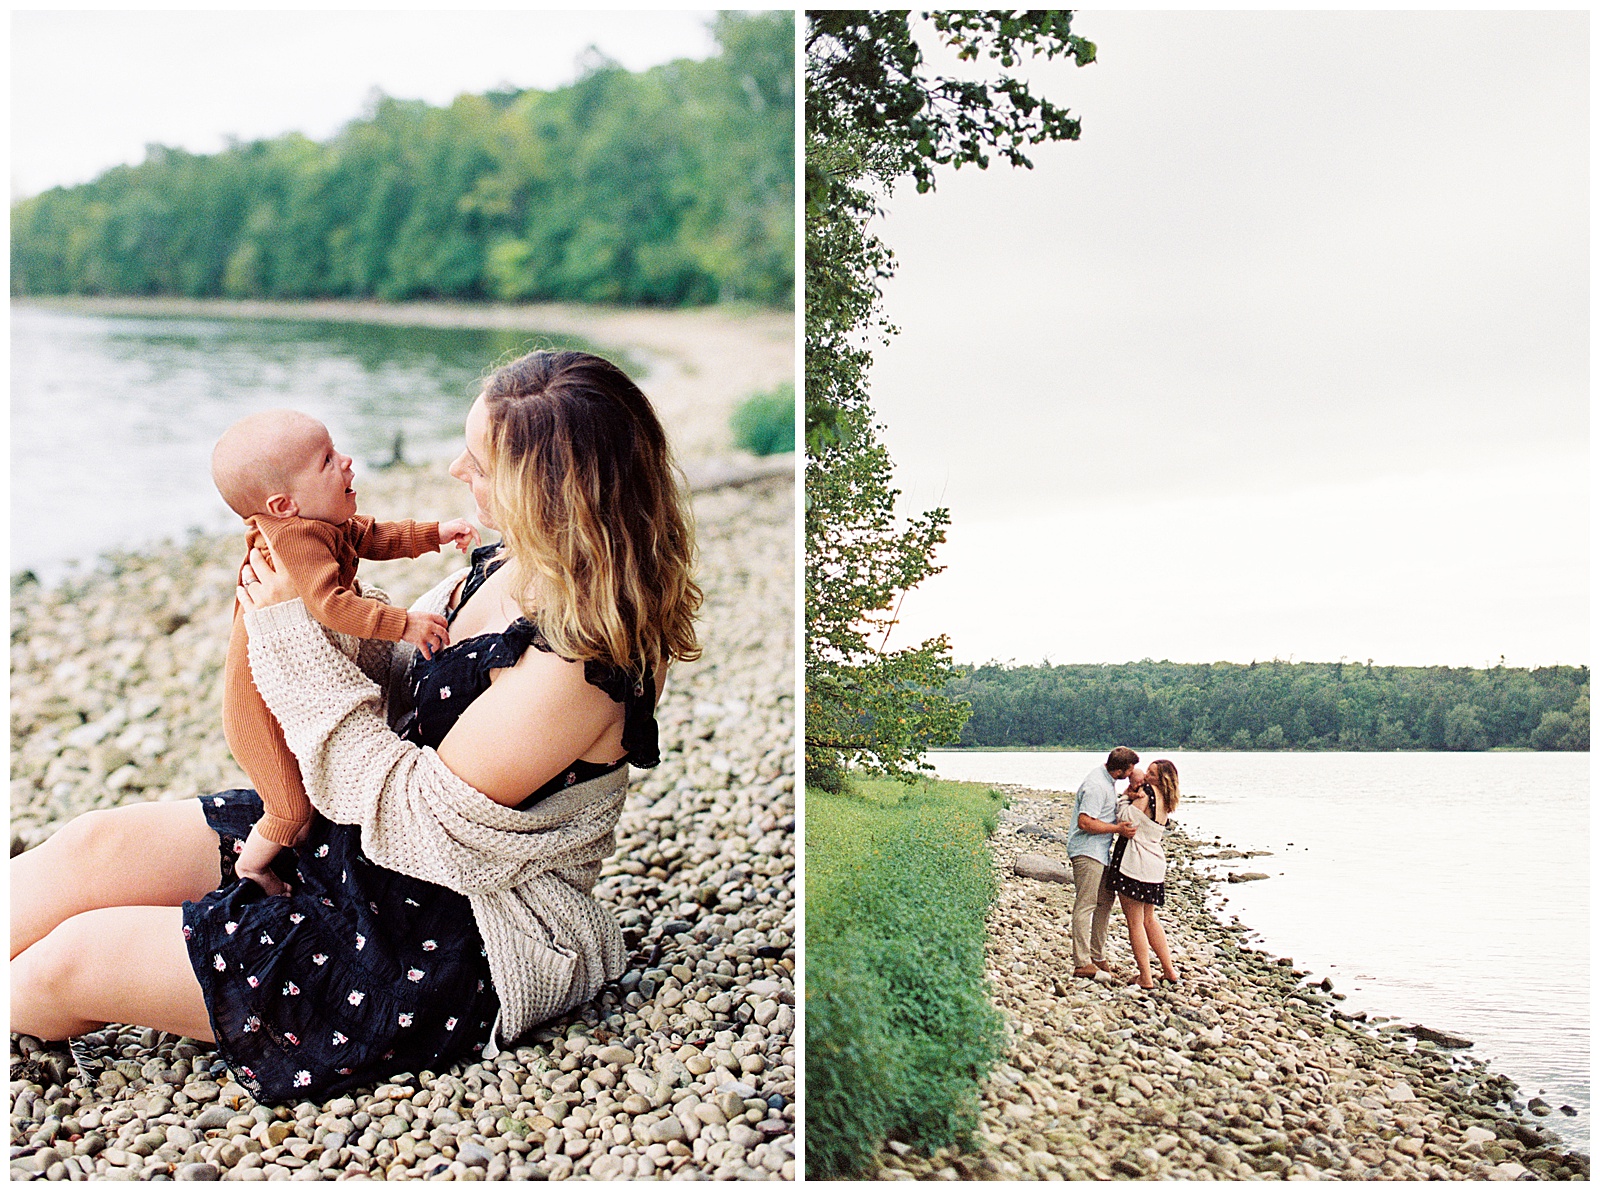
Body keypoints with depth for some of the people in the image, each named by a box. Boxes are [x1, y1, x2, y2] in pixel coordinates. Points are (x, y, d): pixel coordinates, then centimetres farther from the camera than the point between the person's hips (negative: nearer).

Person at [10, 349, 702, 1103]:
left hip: (454, 949, -9)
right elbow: (398, 681, 13)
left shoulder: (578, 667, -30)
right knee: (98, 844, 3)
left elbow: (414, 812, -24)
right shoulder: (501, 570, -2)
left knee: (74, 962, -8)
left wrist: (294, 637, -20)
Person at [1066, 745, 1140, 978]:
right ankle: (1082, 963, -7)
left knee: (1105, 901, 15)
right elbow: (1085, 822, -26)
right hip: (1087, 852, -11)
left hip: (1101, 852, 11)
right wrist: (1118, 829, -22)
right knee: (1086, 905, -9)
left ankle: (1097, 957, 24)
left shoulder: (1106, 778, 11)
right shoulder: (1096, 786, -21)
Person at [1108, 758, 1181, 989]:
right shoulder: (1166, 803, 11)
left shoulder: (1147, 792, -13)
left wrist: (1127, 796, -5)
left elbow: (1126, 819, -16)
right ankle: (1169, 971, 24)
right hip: (1155, 865, 9)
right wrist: (1131, 796, 0)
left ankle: (1145, 978, 0)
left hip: (1134, 863, -8)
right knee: (1149, 920, 21)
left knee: (1135, 923, -1)